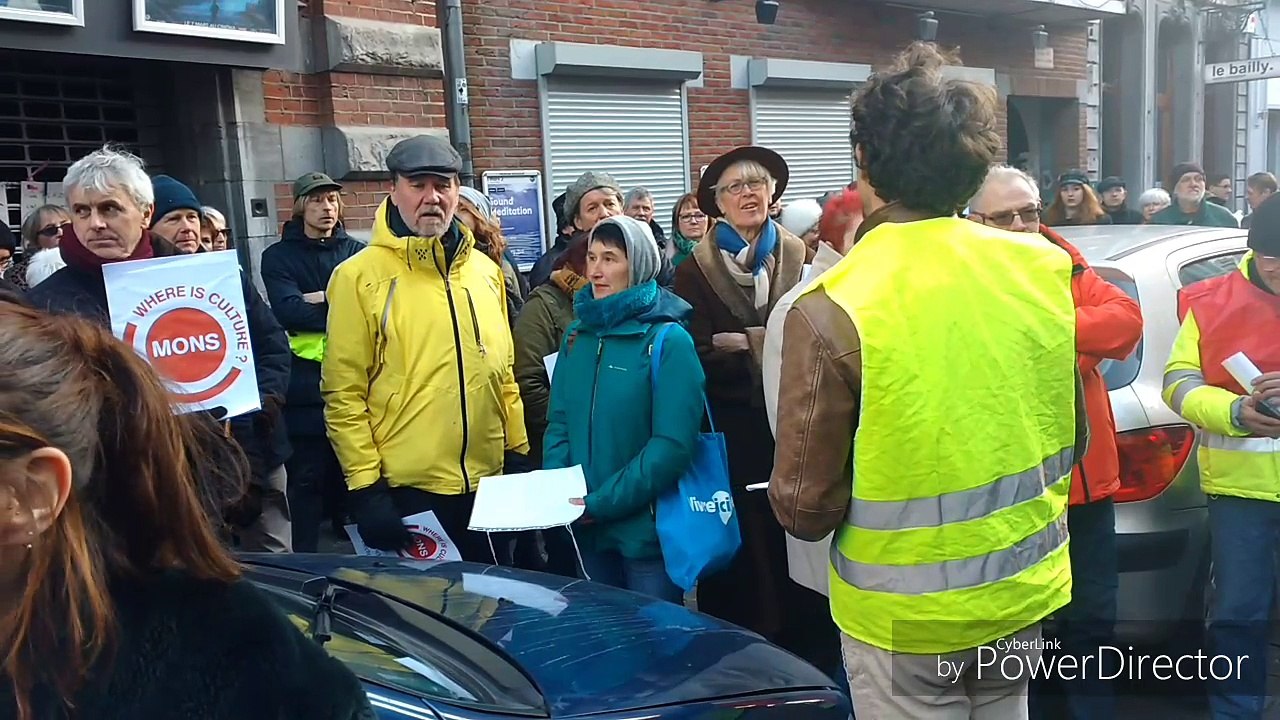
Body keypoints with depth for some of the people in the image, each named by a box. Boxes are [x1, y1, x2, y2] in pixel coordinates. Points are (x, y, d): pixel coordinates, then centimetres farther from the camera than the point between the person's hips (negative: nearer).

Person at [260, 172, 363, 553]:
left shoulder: (356, 251, 13)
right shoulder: (279, 256, 5)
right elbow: (288, 312, -11)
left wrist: (319, 299, -11)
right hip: (305, 385, -2)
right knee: (306, 478, 1)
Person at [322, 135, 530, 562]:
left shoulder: (485, 270, 8)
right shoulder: (360, 276, -8)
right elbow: (344, 393, -10)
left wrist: (518, 454, 11)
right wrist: (365, 486, -12)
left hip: (487, 481, 5)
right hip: (406, 489, -5)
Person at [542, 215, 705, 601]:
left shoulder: (668, 340, -12)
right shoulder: (578, 334, 6)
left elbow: (673, 445, -18)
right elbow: (560, 422, 8)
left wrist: (602, 503, -20)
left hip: (649, 529, -5)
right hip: (587, 528, 5)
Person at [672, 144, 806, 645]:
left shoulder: (798, 257, 4)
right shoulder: (697, 269, 1)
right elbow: (698, 359, -6)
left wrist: (741, 345, -10)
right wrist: (768, 347, -13)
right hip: (731, 431, -1)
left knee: (788, 546, 5)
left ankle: (791, 653, 23)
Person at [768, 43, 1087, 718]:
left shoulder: (830, 311, -22)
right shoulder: (1042, 270, -6)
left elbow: (804, 504, -16)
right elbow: (1073, 438, 7)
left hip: (906, 617, -4)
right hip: (1024, 590, 5)